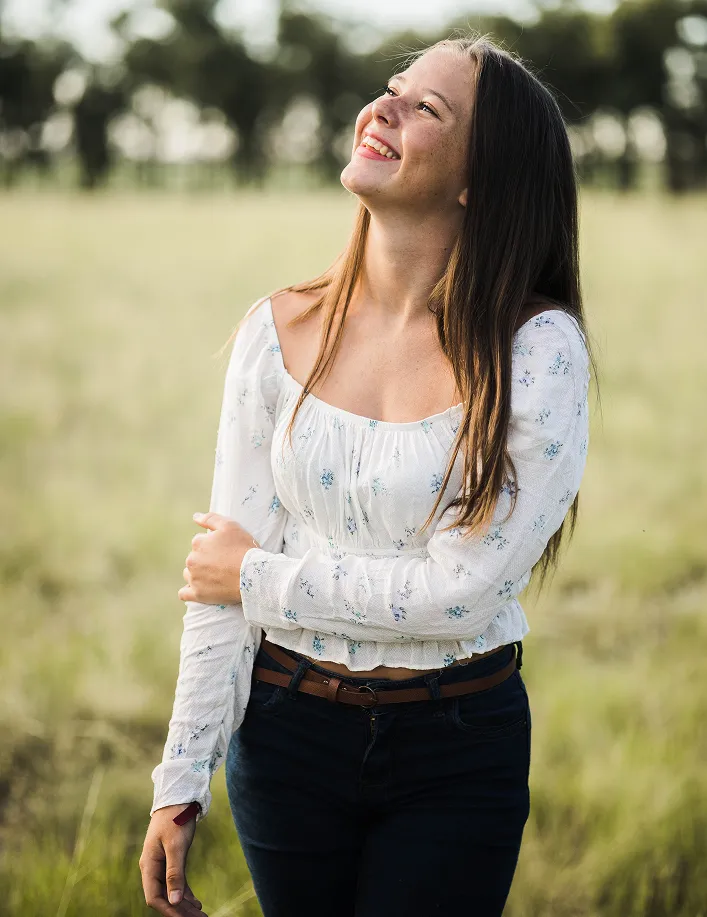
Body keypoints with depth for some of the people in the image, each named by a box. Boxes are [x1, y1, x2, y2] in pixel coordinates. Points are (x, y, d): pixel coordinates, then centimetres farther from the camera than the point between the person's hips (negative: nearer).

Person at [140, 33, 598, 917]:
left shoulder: (538, 348, -13)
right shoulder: (280, 331, -3)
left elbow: (463, 593, -18)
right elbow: (218, 579, -2)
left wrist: (262, 578, -9)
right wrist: (180, 784, -3)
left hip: (458, 753, -2)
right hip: (288, 735, 3)